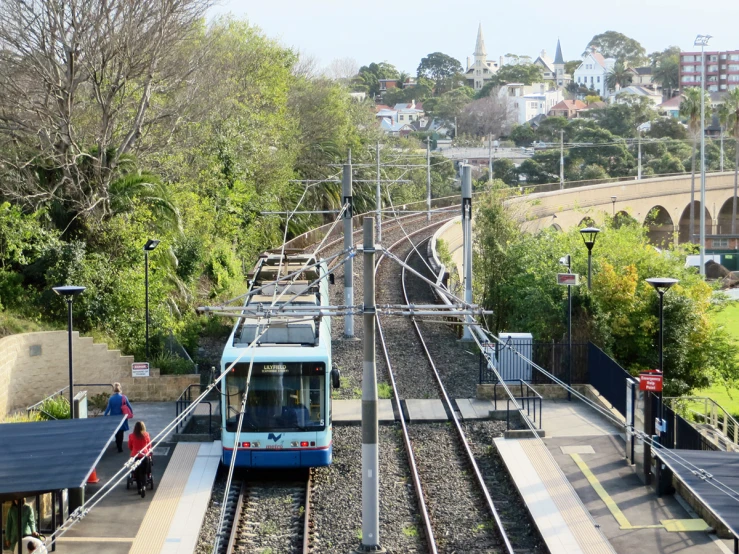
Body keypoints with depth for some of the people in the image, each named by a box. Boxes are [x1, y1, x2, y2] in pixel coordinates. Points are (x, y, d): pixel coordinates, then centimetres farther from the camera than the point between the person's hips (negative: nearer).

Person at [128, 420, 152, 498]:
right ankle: (143, 486, -19)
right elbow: (149, 446, 8)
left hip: (135, 456, 0)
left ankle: (139, 488, 15)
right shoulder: (146, 435, -4)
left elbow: (130, 447, 8)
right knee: (143, 473, 4)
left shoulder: (131, 436, -5)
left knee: (137, 473, 13)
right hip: (145, 456, 0)